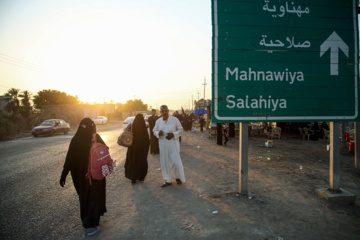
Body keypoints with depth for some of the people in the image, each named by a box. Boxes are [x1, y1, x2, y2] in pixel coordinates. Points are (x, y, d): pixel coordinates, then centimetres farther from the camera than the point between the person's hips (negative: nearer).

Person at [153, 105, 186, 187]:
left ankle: (178, 177, 24)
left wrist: (173, 134, -16)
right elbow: (154, 130, 14)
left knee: (175, 161, -3)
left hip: (173, 143, -3)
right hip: (163, 144, 3)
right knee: (164, 162, 7)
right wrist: (158, 133, -10)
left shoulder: (174, 120, -6)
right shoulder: (158, 121, 3)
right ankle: (167, 180, 22)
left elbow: (180, 129, 1)